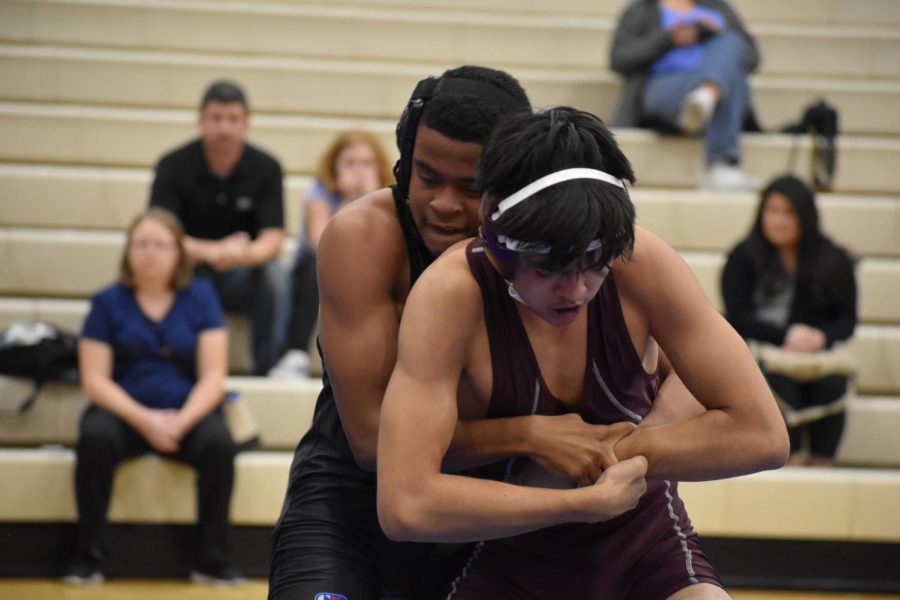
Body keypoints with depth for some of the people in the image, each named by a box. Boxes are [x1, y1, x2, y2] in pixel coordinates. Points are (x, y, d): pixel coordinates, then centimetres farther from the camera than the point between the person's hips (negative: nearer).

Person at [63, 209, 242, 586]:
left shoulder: (200, 297, 5)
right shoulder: (108, 302, 4)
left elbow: (213, 375, -1)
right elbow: (94, 379, -3)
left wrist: (181, 421, -19)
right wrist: (144, 420, -19)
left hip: (186, 412, 0)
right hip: (125, 411, 0)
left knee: (219, 442, -32)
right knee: (95, 437, -34)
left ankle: (211, 561, -20)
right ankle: (89, 555, -21)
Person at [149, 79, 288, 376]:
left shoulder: (266, 168, -7)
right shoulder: (173, 166, -9)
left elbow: (272, 240, -13)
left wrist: (243, 255, -37)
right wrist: (212, 251, -35)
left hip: (241, 276, 1)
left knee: (273, 274, -32)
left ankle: (268, 371, -21)